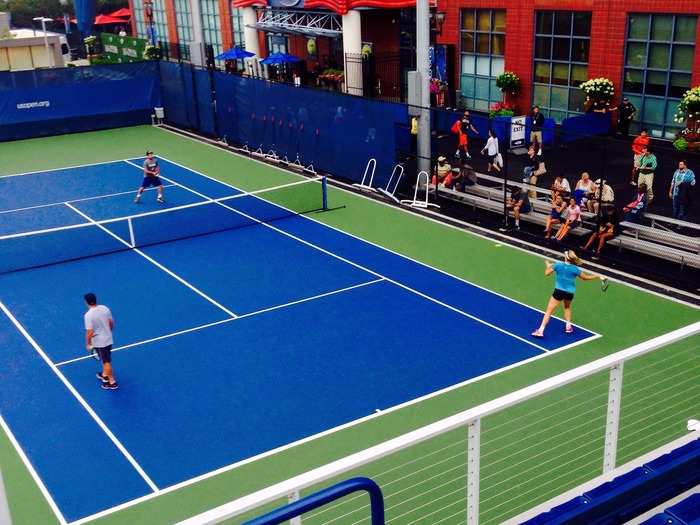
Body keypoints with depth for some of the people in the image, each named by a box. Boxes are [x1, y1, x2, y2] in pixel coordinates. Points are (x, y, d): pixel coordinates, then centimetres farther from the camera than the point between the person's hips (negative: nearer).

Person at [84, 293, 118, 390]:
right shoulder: (105, 308, -6)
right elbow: (111, 322, 4)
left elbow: (90, 332, -24)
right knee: (105, 359, 26)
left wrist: (88, 343, -9)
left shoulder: (88, 315, -25)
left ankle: (112, 382, 17)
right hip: (108, 339, 6)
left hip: (99, 342, -6)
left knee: (106, 362, 6)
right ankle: (104, 375, 45)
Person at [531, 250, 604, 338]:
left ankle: (541, 331, -7)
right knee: (567, 307, 33)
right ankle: (568, 326, 30)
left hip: (559, 291, -2)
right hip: (570, 292, 2)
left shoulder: (558, 265, -9)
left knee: (549, 311, -1)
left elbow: (547, 273, 2)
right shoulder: (575, 269, -7)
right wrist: (598, 276, 19)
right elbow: (586, 277, 6)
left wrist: (548, 266, 23)